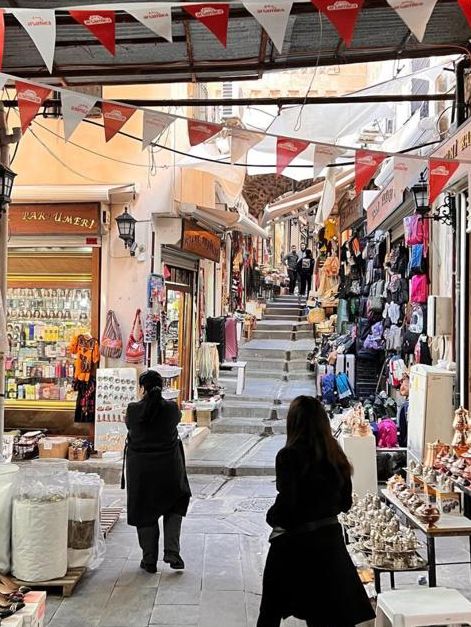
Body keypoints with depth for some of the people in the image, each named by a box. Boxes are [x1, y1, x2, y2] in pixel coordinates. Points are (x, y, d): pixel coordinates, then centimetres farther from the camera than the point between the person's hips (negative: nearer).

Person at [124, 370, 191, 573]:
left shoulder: (133, 409, -12)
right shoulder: (171, 408, -11)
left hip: (140, 469, 0)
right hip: (168, 467, 0)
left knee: (144, 512, 13)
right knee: (175, 506, 21)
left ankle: (149, 560, 18)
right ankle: (172, 551, 10)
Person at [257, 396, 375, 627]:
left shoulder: (289, 455, -17)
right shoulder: (335, 455, 0)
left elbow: (286, 503, -21)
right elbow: (345, 503, 7)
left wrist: (271, 516, -1)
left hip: (293, 543, -5)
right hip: (330, 540, 5)